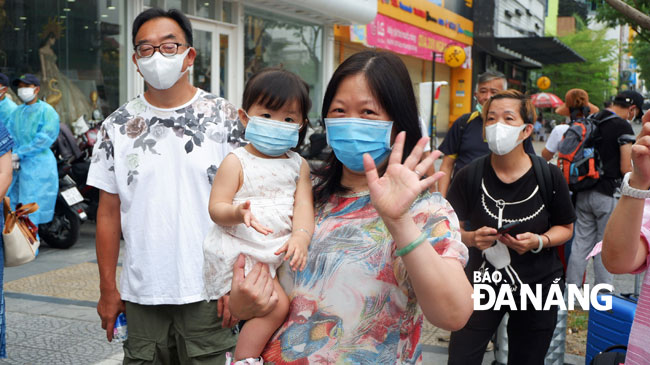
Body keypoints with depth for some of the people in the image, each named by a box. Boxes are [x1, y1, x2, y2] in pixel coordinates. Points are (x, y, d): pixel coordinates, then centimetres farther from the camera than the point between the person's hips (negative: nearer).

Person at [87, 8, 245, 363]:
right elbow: (109, 214, 7)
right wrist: (107, 288, 5)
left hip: (208, 292, -2)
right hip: (141, 293, 2)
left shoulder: (224, 118, -1)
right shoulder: (118, 126, 4)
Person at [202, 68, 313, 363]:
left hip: (280, 251, 6)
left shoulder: (298, 165, 9)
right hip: (239, 251, -6)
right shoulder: (236, 162, -5)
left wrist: (301, 236, -21)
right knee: (277, 306, -16)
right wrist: (237, 213, -31)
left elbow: (303, 204, -1)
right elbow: (216, 208, -9)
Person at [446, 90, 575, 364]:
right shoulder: (469, 176, -11)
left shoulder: (549, 176, -11)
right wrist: (471, 238, -22)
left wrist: (538, 241, -17)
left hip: (538, 287, 1)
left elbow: (565, 227, 2)